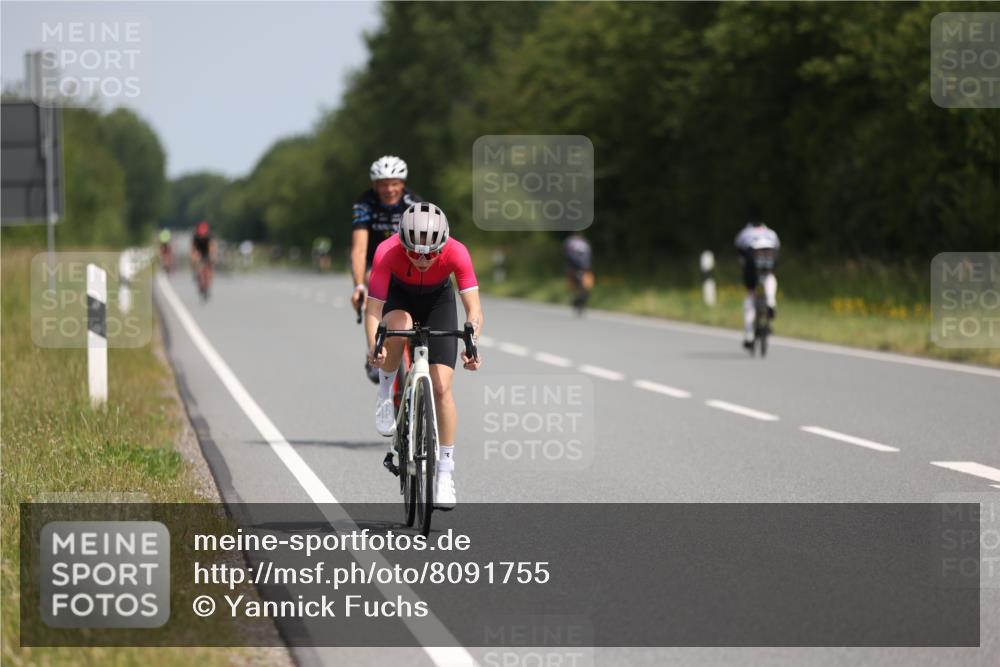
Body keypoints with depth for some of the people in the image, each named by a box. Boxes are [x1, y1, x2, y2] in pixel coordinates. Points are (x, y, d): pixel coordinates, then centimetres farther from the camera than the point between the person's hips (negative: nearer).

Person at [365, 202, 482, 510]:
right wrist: (373, 347, -56)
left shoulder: (456, 253, -35)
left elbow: (473, 306, -40)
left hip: (439, 300, 0)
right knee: (399, 326, -38)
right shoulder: (387, 252, -36)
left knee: (441, 387, -11)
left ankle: (445, 474, -1)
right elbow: (373, 309, -38)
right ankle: (385, 392, -9)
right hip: (399, 296, 0)